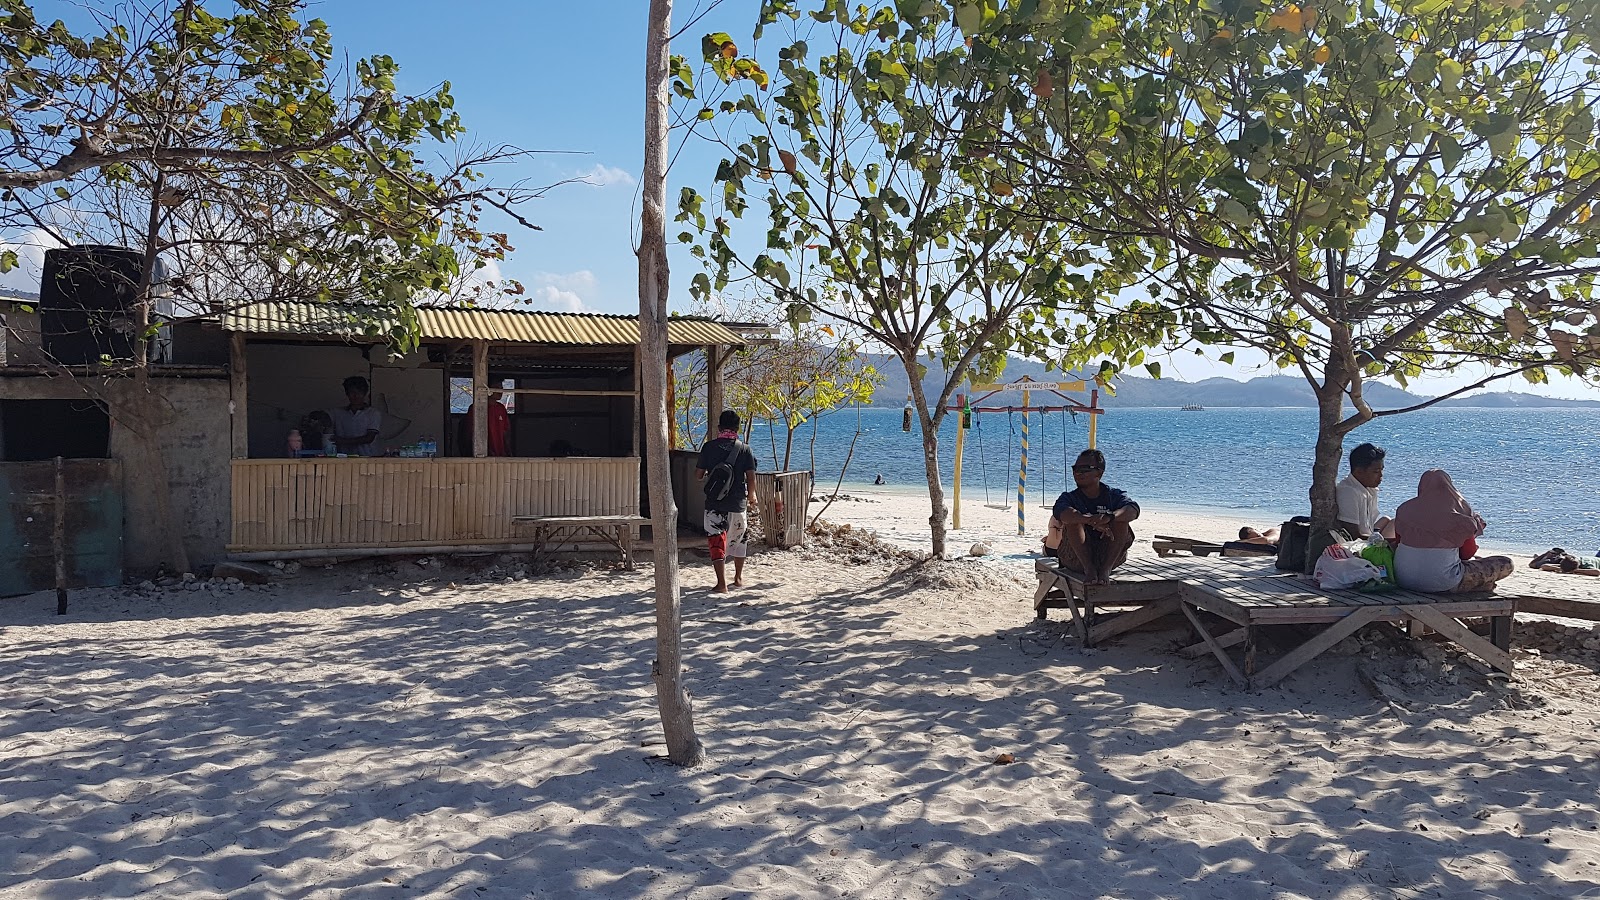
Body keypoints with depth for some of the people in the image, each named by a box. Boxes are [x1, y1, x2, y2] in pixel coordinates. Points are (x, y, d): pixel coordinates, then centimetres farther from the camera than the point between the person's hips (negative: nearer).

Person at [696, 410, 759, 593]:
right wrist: (751, 495, 11)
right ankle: (738, 577, 32)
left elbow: (698, 474, -1)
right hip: (738, 503, 1)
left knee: (716, 542, 0)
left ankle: (722, 583, -9)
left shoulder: (709, 447, -4)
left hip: (714, 504, -1)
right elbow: (751, 477, -7)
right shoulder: (744, 449, -4)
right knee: (739, 539, 21)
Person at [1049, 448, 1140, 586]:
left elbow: (1133, 510, -19)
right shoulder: (1069, 497, 2)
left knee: (1121, 519, -20)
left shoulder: (1113, 495, 4)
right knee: (1073, 519, -22)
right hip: (1076, 558, 0)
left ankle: (1106, 569, -27)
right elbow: (1061, 512, -25)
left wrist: (1109, 517, -41)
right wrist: (1091, 520, -43)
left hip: (1110, 555, 0)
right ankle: (1089, 569, -31)